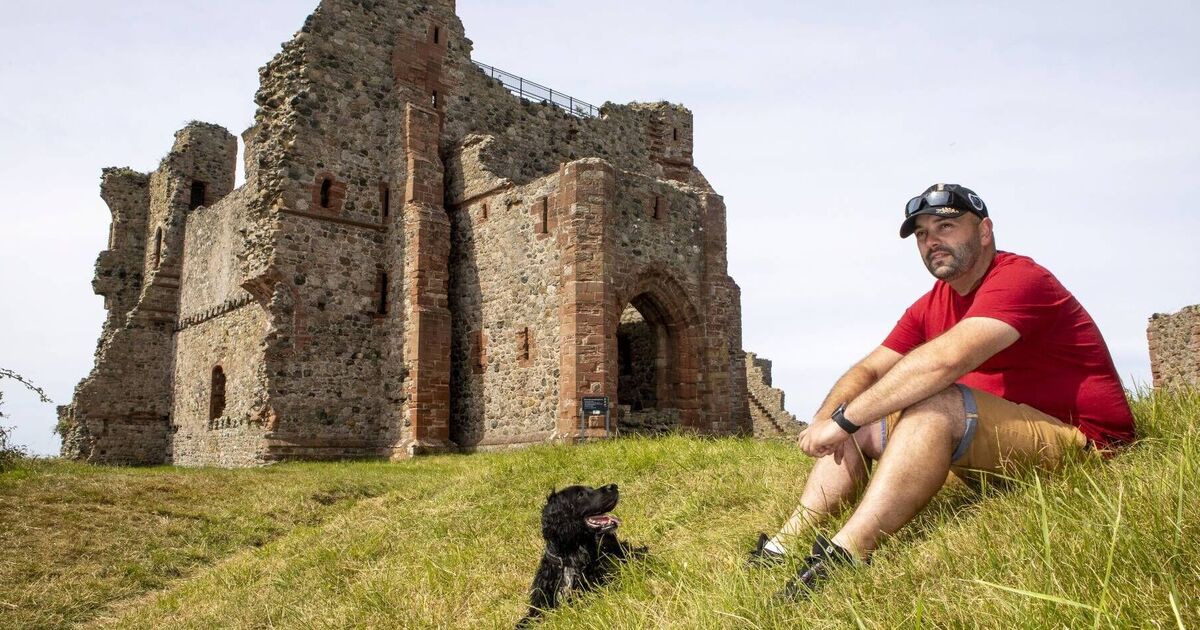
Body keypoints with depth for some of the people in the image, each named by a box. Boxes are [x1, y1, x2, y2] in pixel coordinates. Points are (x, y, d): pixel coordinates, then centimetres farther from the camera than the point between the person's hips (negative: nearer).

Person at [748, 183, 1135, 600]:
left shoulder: (1020, 279, -16)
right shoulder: (930, 307, 11)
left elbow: (945, 359, -31)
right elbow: (869, 370, 6)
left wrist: (843, 420, -30)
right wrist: (826, 418, -16)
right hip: (1001, 439, 9)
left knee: (936, 403, -32)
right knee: (861, 426, 3)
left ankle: (842, 558, -38)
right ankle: (783, 548, -5)